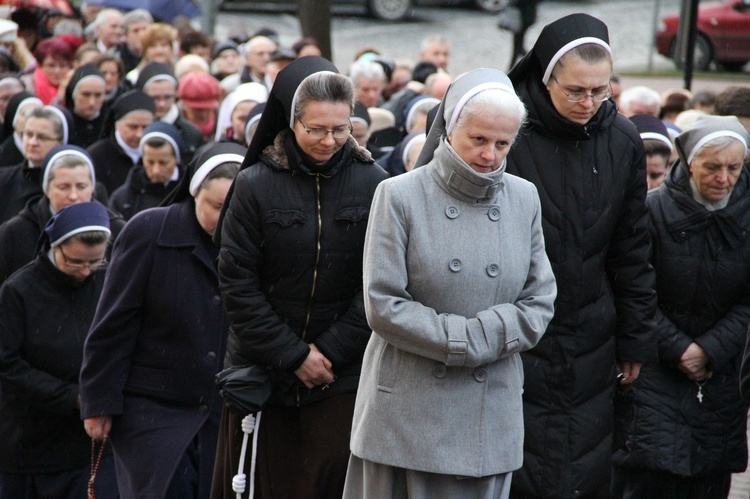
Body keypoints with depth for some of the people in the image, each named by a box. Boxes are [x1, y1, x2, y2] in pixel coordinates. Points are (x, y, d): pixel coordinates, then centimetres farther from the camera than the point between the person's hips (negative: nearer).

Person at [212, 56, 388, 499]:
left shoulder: (372, 184, -2)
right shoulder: (255, 185, -3)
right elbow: (238, 284, -4)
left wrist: (331, 351, -9)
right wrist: (293, 355, -9)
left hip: (342, 374, 0)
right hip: (263, 370, 0)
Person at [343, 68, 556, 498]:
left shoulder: (524, 200, 7)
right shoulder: (400, 196, -4)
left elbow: (540, 301, 5)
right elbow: (383, 306, -9)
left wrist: (482, 336, -11)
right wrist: (461, 340, -12)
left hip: (492, 414, 3)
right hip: (408, 410, -3)